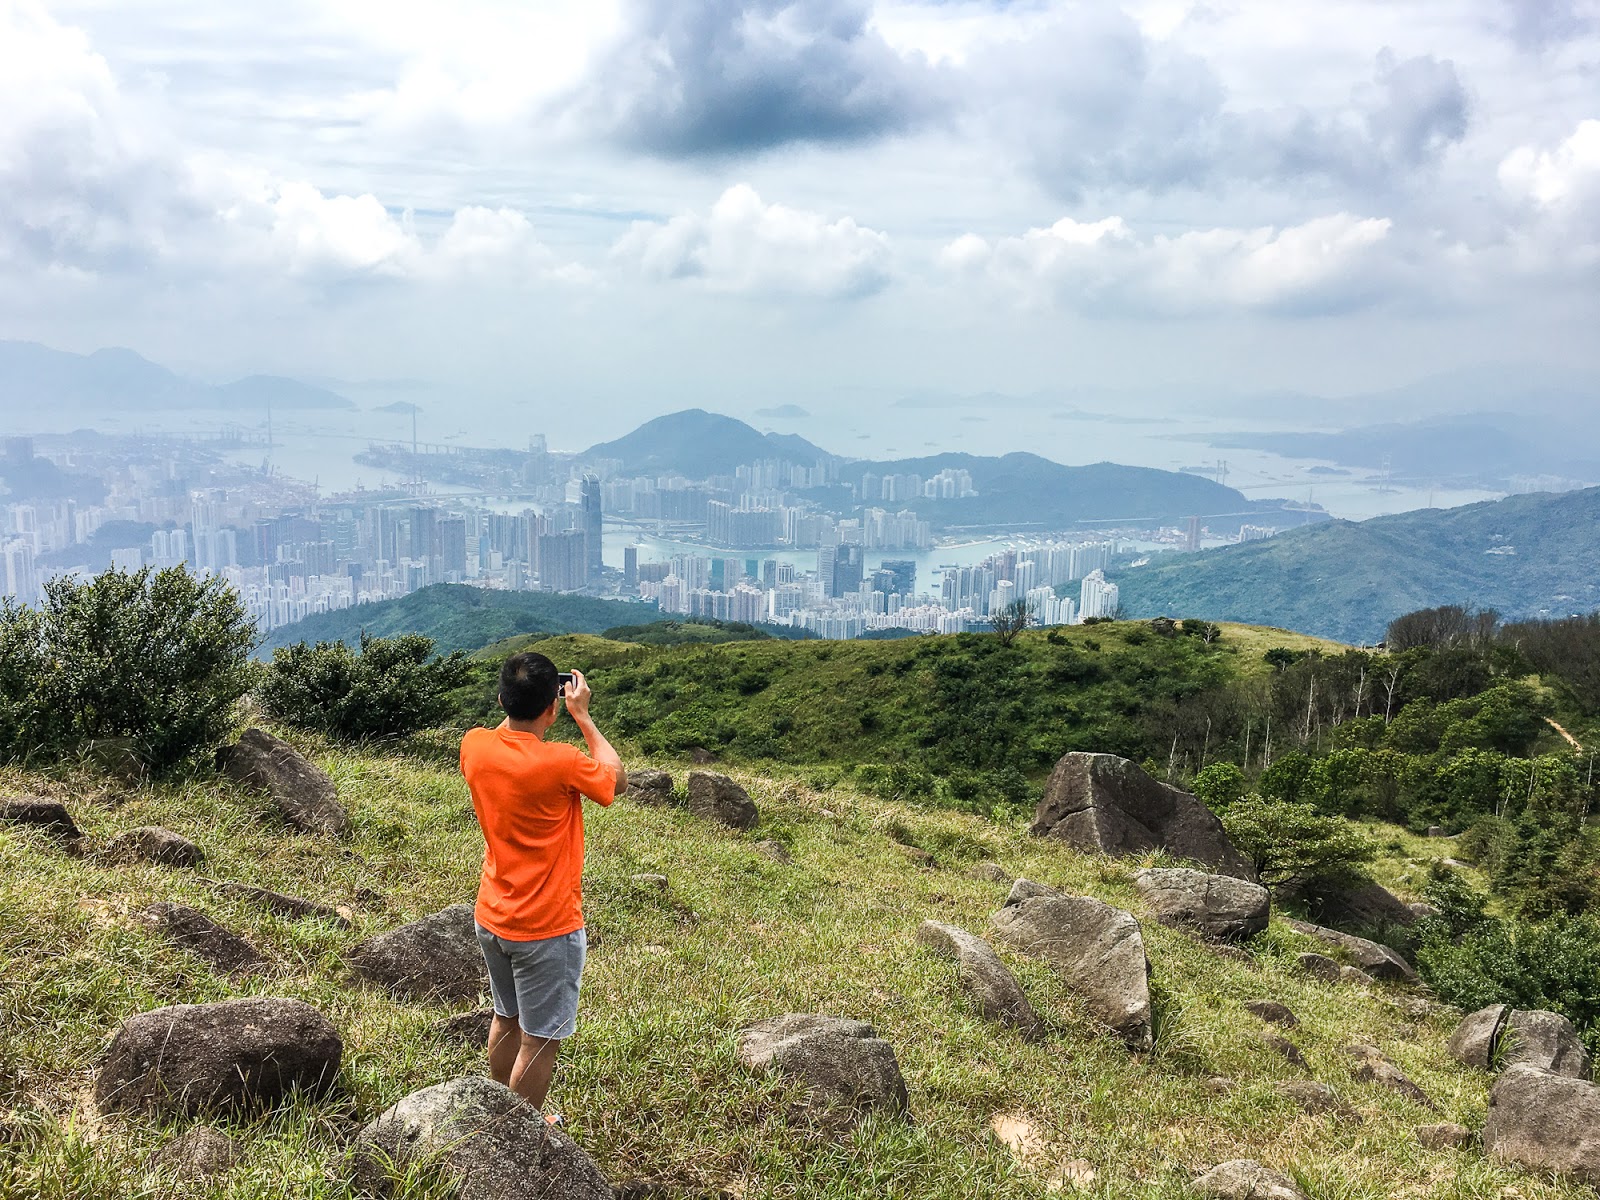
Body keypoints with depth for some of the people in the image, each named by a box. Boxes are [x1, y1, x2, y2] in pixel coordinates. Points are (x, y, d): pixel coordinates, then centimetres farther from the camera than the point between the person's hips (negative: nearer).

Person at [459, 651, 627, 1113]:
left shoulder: (474, 746, -9)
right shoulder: (559, 763, -26)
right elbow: (616, 780, -6)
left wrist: (519, 703, 8)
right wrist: (582, 715, -6)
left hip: (492, 919, 8)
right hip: (546, 928, -7)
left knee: (506, 1019, 26)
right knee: (539, 1040, 8)